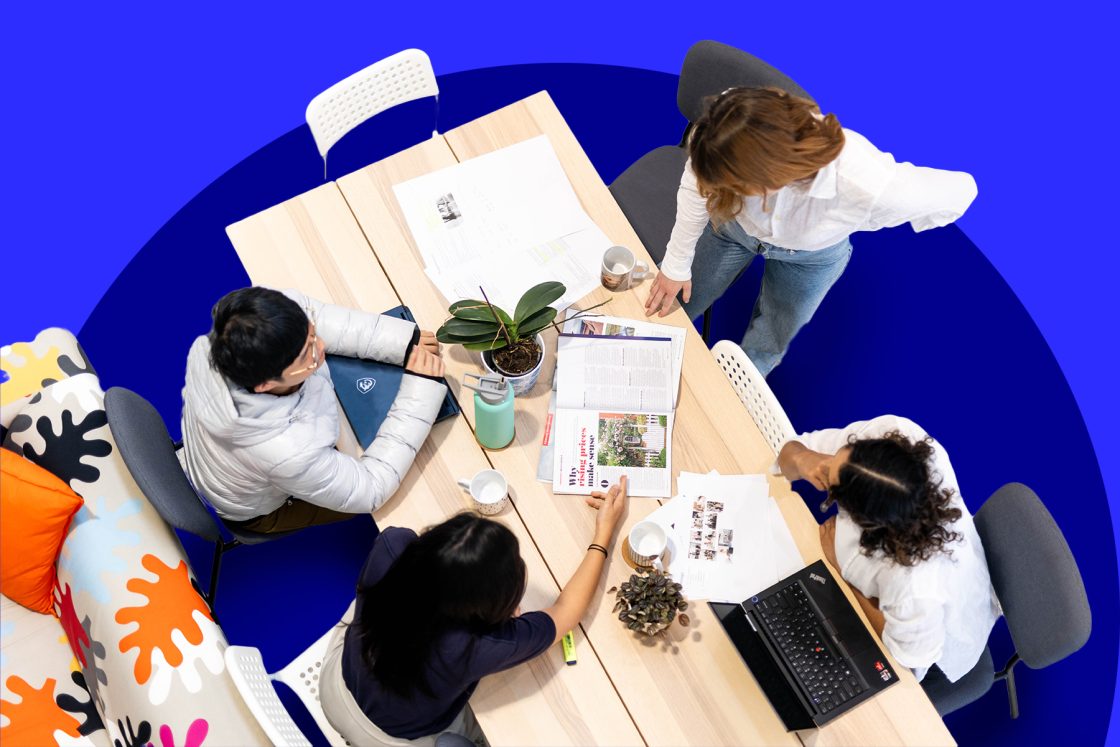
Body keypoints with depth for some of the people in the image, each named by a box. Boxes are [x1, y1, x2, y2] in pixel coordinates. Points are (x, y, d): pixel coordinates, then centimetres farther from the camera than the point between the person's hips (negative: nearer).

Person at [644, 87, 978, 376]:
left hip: (810, 255, -1)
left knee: (766, 348, 19)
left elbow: (959, 190, -27)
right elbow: (698, 189, -21)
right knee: (670, 308, 16)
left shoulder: (873, 188, -47)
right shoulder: (733, 144, -44)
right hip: (734, 223, 1)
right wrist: (676, 265, -7)